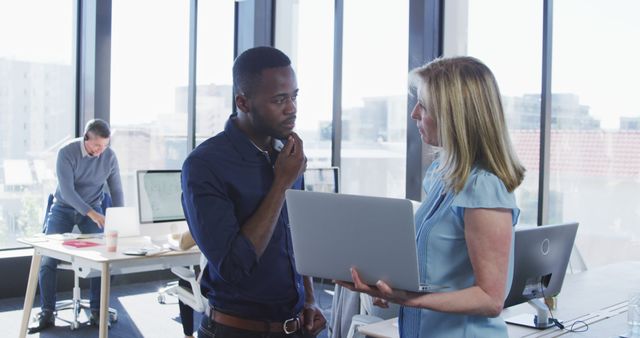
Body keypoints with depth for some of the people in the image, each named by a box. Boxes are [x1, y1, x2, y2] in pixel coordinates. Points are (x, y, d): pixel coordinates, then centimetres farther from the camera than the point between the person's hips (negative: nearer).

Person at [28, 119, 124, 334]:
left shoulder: (110, 156, -10)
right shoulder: (67, 153, -19)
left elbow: (116, 191, -1)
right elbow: (66, 190, -27)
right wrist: (91, 213, -40)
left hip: (93, 209, 1)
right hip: (64, 208, -1)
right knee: (47, 259, -13)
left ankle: (97, 312, -7)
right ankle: (47, 313, -3)